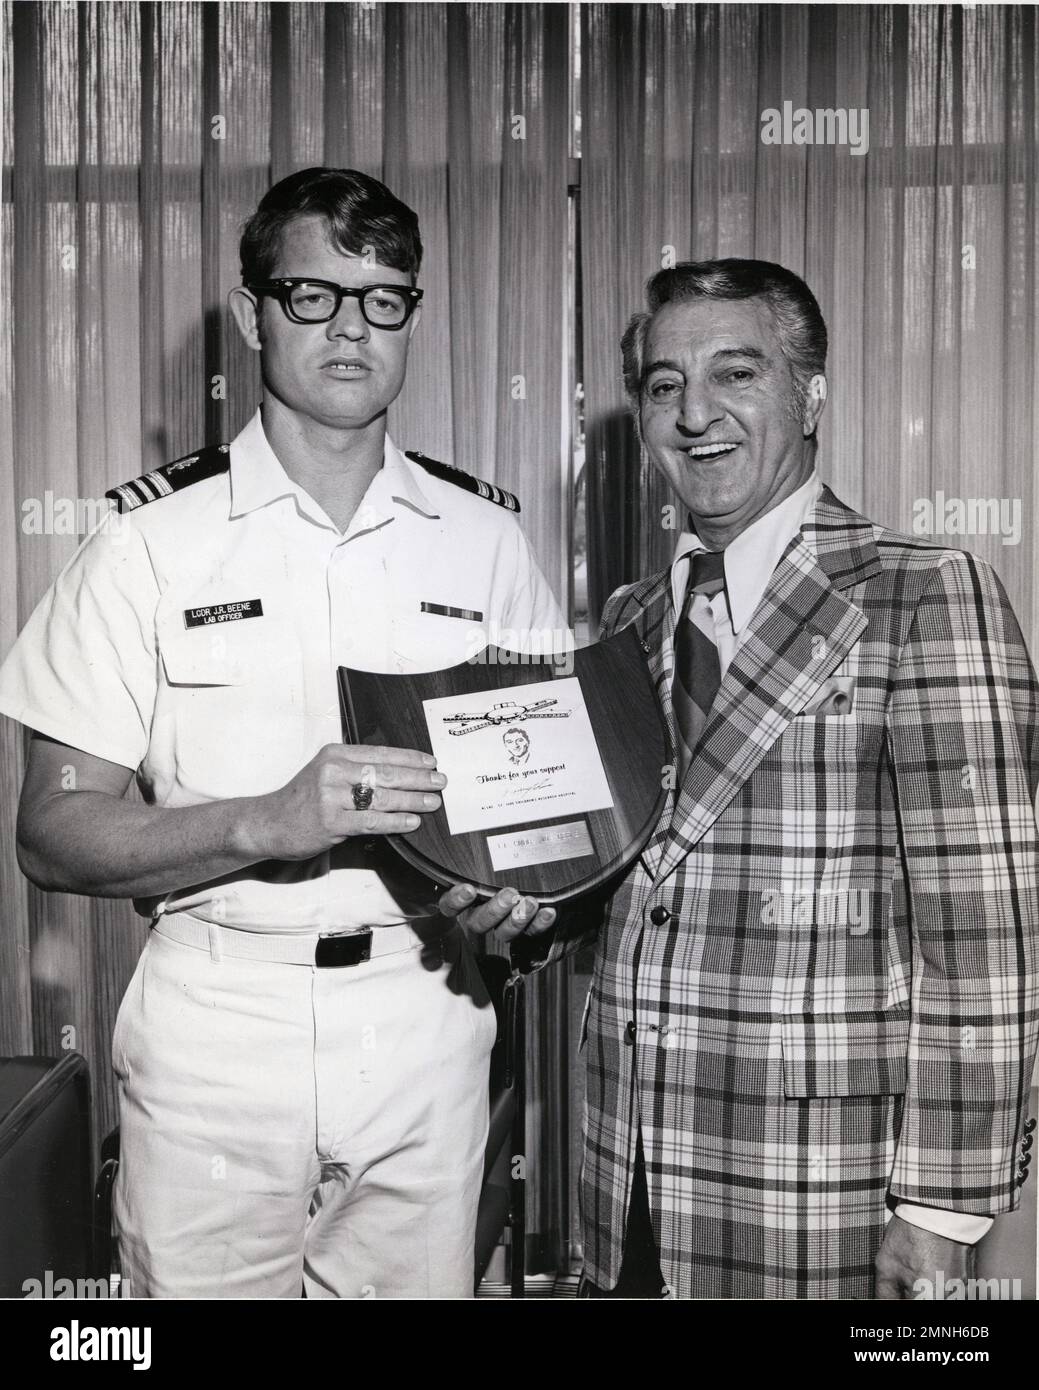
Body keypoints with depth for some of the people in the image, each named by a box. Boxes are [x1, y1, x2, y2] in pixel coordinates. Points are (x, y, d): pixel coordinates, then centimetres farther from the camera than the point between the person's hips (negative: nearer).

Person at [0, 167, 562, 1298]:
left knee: (423, 1285, 14)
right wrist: (269, 822, -22)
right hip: (215, 1026, -2)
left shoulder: (484, 536, 5)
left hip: (423, 1020, 3)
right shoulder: (154, 538, -4)